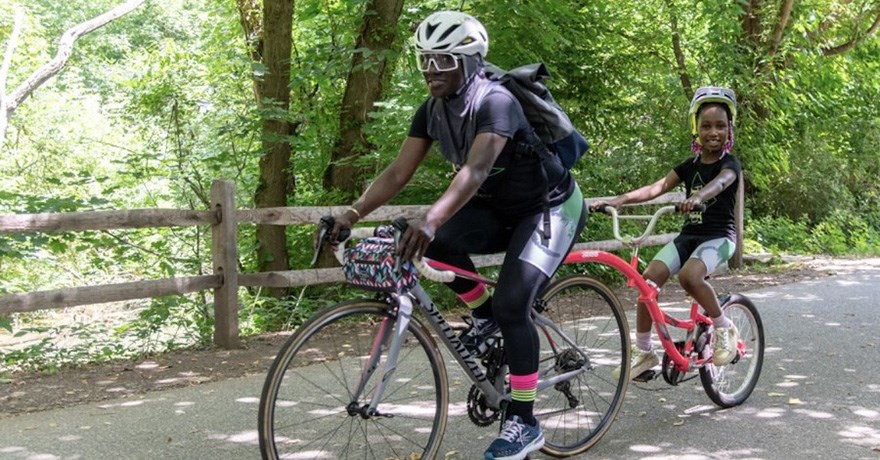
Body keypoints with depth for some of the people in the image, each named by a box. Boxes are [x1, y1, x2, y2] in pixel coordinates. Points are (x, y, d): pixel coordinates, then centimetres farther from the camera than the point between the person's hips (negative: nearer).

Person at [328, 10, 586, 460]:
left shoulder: (496, 102, -29)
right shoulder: (432, 111, -6)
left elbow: (475, 170, -44)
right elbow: (397, 172, -11)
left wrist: (430, 219, -59)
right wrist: (352, 213, -25)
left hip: (550, 207, -6)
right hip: (499, 208, 7)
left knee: (511, 304, -21)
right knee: (437, 243, -22)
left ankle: (522, 422, -7)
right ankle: (484, 313, 4)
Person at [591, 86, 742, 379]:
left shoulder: (730, 164, -6)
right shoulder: (690, 166, 10)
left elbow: (719, 183, -30)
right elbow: (657, 188, -3)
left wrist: (697, 197, -54)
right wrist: (618, 200, -19)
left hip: (719, 236, -5)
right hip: (689, 234, 5)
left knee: (689, 275, -35)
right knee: (649, 278, -18)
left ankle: (724, 328, -10)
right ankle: (643, 352, -7)